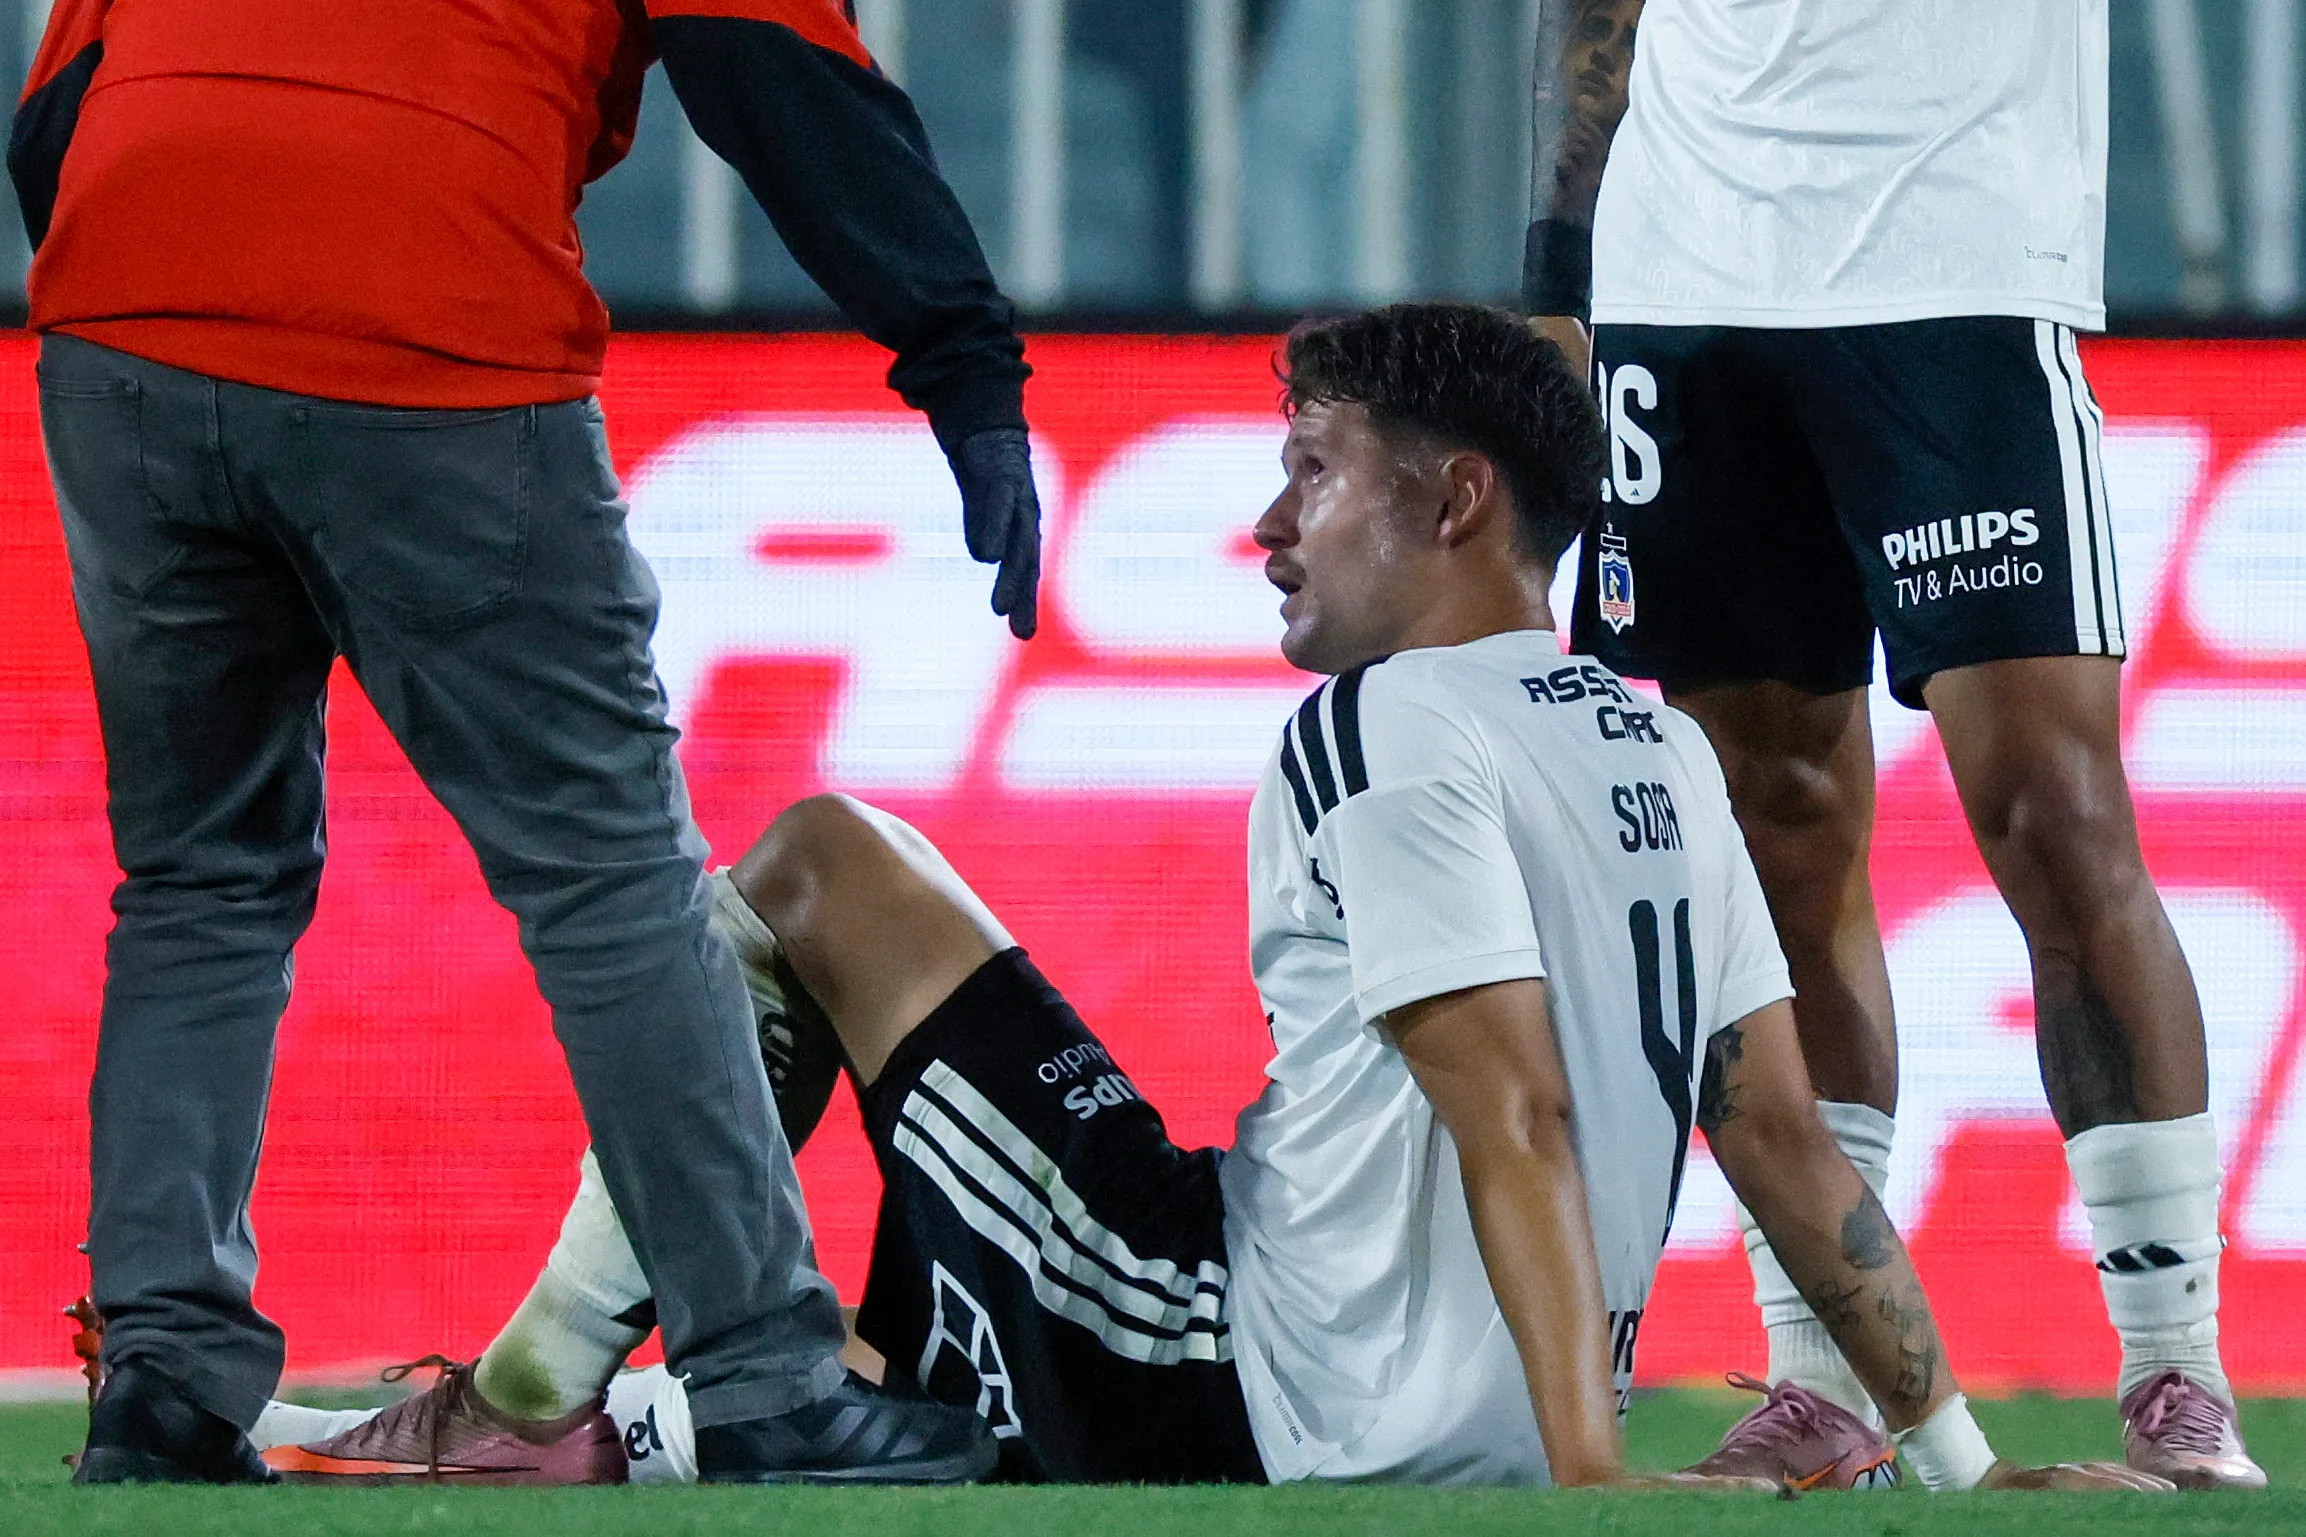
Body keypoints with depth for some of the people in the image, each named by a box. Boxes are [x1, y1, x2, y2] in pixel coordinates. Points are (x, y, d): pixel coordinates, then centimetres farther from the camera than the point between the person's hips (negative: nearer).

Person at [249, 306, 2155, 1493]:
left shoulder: (1379, 736, -11)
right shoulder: (1663, 757, 13)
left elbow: (1517, 1125, -22)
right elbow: (1787, 1142, 10)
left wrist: (1592, 1483, -29)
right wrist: (1962, 1462, 12)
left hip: (1249, 1397, -8)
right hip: (1469, 1459, 8)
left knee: (819, 863, 6)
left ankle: (541, 1403, 9)